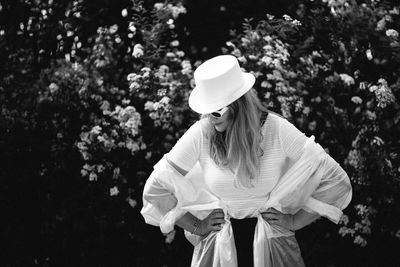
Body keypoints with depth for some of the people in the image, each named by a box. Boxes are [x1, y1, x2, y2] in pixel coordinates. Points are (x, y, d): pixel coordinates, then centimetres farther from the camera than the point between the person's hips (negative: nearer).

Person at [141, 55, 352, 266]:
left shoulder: (277, 131, -14)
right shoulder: (201, 134, -12)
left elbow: (337, 182, -10)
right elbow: (155, 189, -4)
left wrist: (295, 221, -10)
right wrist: (196, 227, -5)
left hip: (273, 249, -1)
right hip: (217, 249, 1)